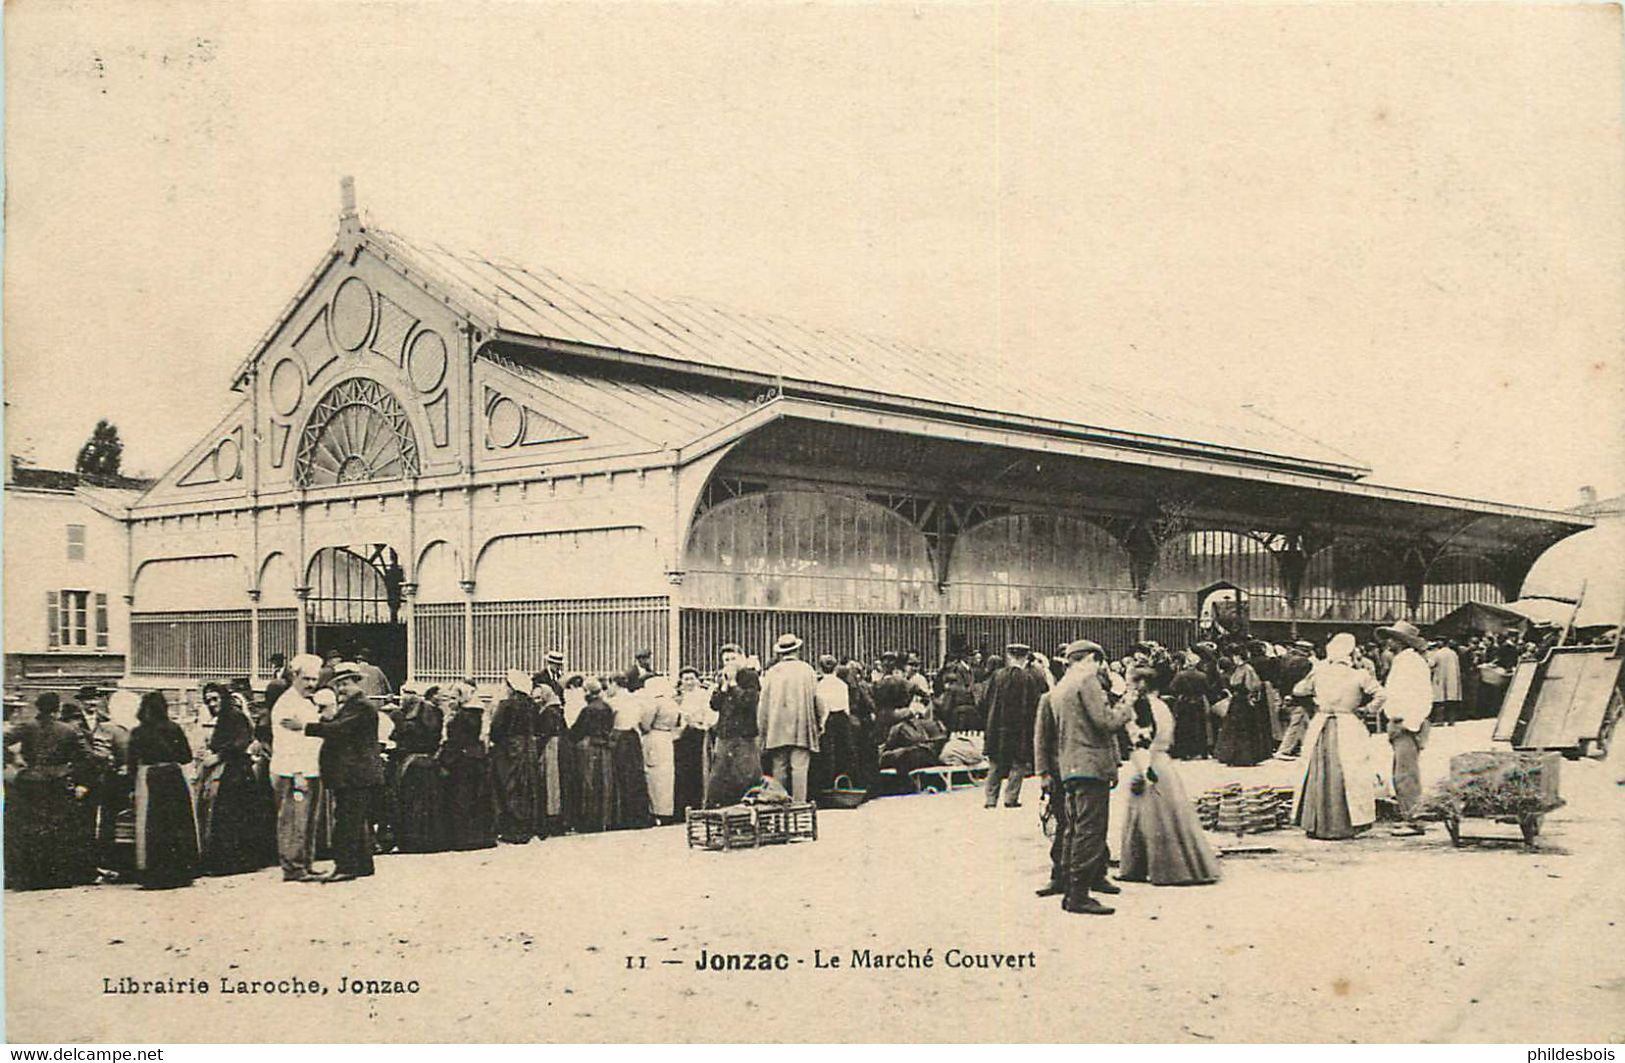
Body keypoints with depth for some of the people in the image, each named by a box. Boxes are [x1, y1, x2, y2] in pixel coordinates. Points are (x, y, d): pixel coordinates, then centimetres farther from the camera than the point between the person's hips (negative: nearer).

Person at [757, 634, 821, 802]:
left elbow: (763, 704, 4)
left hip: (777, 730, 1)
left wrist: (763, 732, 9)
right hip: (802, 728, -1)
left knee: (779, 769, 5)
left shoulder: (772, 672, 5)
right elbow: (816, 699, 1)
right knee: (799, 768, -5)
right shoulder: (807, 670, 3)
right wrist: (819, 724, 9)